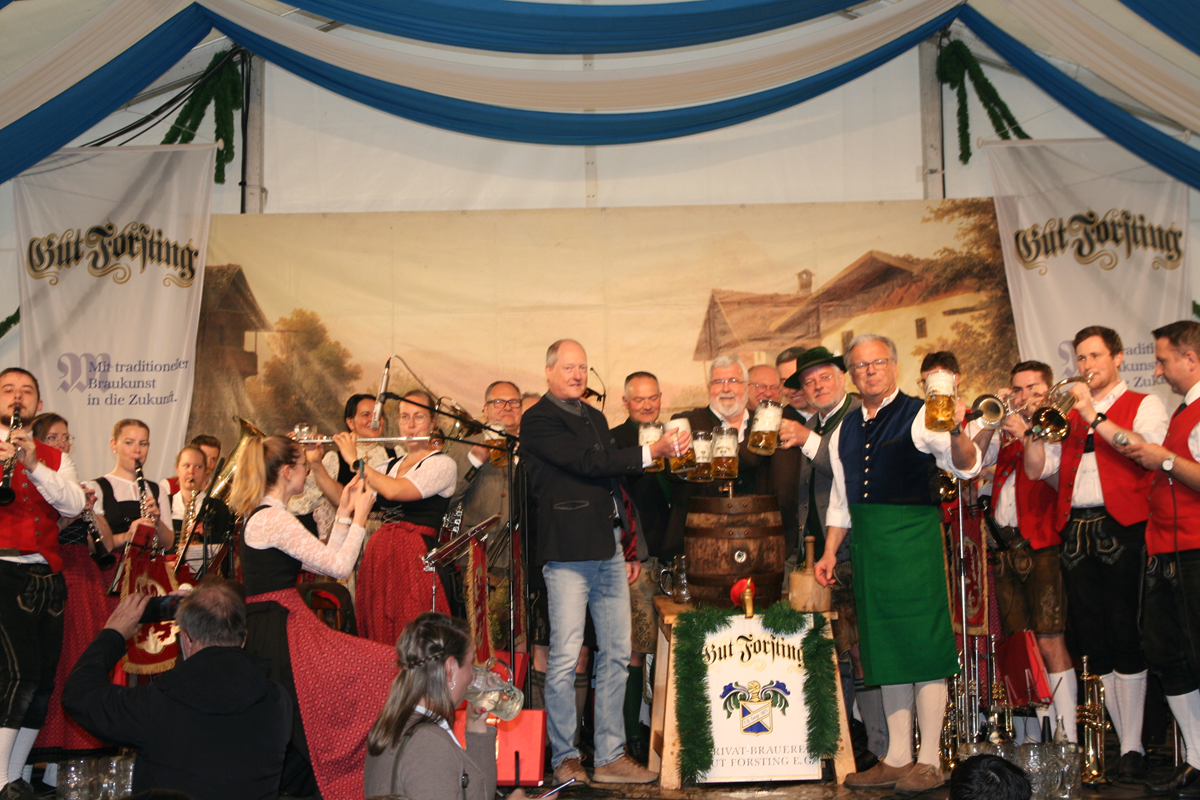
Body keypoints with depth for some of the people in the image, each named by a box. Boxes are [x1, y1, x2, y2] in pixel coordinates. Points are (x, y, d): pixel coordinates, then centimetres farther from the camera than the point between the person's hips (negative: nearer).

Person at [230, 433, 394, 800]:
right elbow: (339, 566, -15)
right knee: (386, 668, -13)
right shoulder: (274, 518, -14)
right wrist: (359, 515, -3)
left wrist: (344, 512, 17)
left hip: (265, 632, 10)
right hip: (282, 635, -10)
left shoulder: (260, 515, 17)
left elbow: (320, 560, 17)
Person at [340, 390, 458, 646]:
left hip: (416, 559, -6)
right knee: (379, 641, 4)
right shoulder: (391, 466, 19)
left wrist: (354, 459, -8)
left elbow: (395, 491, -17)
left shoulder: (443, 464, -3)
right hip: (378, 555, 6)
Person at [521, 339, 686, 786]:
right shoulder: (538, 421, -4)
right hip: (568, 552, -8)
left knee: (616, 656, 7)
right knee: (565, 660, -7)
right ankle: (564, 758, 6)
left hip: (609, 552, 8)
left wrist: (628, 548, 21)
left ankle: (610, 757, 14)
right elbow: (588, 463, -15)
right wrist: (651, 452, -17)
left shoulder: (595, 417, 21)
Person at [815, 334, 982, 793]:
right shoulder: (845, 432, 16)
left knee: (923, 646, -4)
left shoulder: (919, 416, -4)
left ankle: (929, 761, 4)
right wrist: (830, 552, 13)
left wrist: (957, 432, -36)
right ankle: (897, 758, 18)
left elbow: (966, 467, -16)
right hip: (866, 544, 6)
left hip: (913, 539, -6)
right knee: (885, 651, 10)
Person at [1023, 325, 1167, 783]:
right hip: (1075, 534, 5)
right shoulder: (1068, 415, 21)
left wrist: (1095, 416, -13)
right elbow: (1037, 470, 14)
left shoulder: (1144, 406, 8)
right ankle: (1124, 740, 11)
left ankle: (1132, 750, -4)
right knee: (1092, 642, 4)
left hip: (1122, 528, -5)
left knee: (1125, 639, -8)